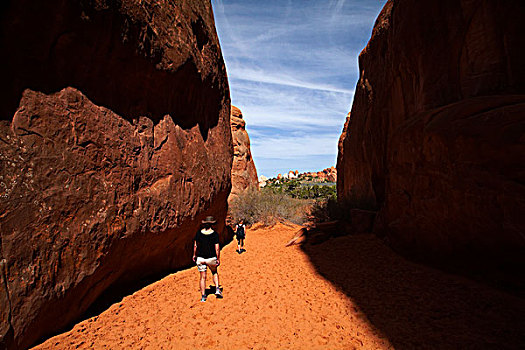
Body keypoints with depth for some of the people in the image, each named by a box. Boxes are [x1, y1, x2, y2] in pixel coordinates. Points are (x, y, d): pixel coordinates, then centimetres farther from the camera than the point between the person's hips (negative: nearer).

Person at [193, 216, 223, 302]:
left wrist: (194, 255, 16)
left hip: (200, 258, 1)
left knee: (203, 277, 11)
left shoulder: (199, 232, -4)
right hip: (211, 258, -1)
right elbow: (217, 248, -11)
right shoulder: (215, 234, -10)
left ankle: (203, 296, 13)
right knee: (215, 272, 25)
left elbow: (195, 246, 2)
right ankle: (217, 289, 12)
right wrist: (218, 259, -2)